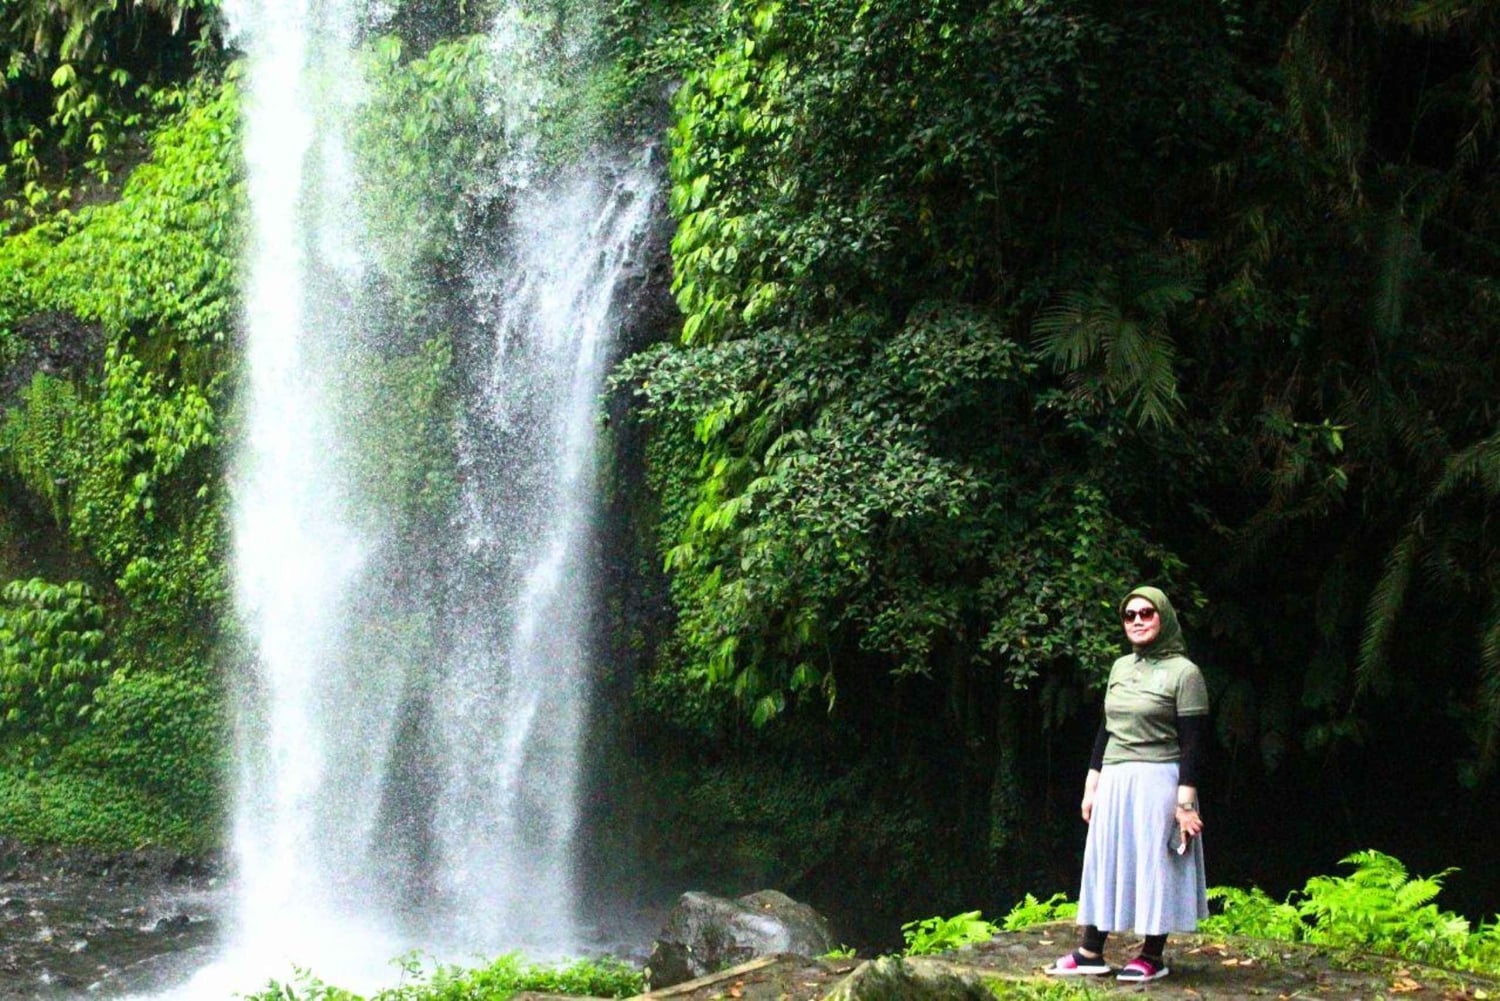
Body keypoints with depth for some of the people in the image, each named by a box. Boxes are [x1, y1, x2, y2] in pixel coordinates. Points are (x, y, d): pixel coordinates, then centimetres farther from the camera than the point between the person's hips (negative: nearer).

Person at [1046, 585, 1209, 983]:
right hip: (1114, 783, 7)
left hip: (1157, 782, -6)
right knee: (1103, 862, 8)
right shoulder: (1121, 667, 12)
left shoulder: (1183, 672, -7)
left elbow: (1193, 743, -11)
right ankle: (1091, 953, 15)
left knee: (1154, 863, 1)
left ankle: (1153, 956, 13)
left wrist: (1186, 801, -16)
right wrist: (1091, 785, 15)